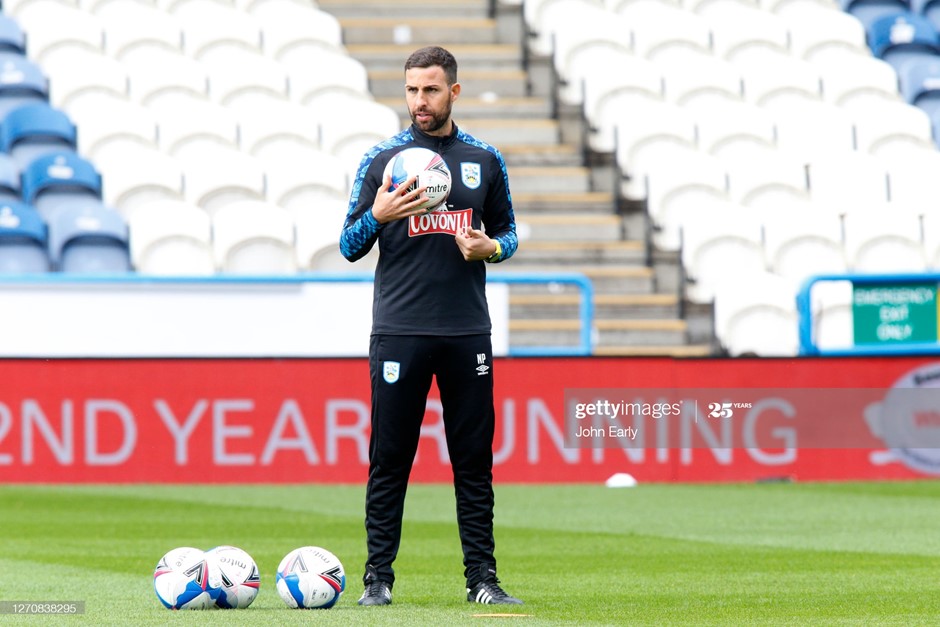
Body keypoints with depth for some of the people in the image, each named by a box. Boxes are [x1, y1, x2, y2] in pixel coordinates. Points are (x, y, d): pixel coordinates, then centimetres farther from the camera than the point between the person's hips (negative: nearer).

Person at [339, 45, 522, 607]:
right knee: (389, 459, -1)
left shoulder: (486, 160, 9)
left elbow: (508, 232, 17)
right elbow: (350, 247, 6)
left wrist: (491, 247, -6)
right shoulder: (382, 159, 5)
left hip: (468, 330, 1)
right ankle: (378, 577, 4)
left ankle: (482, 577, 8)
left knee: (475, 459, 3)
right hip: (399, 331, -1)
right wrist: (377, 215, -15)